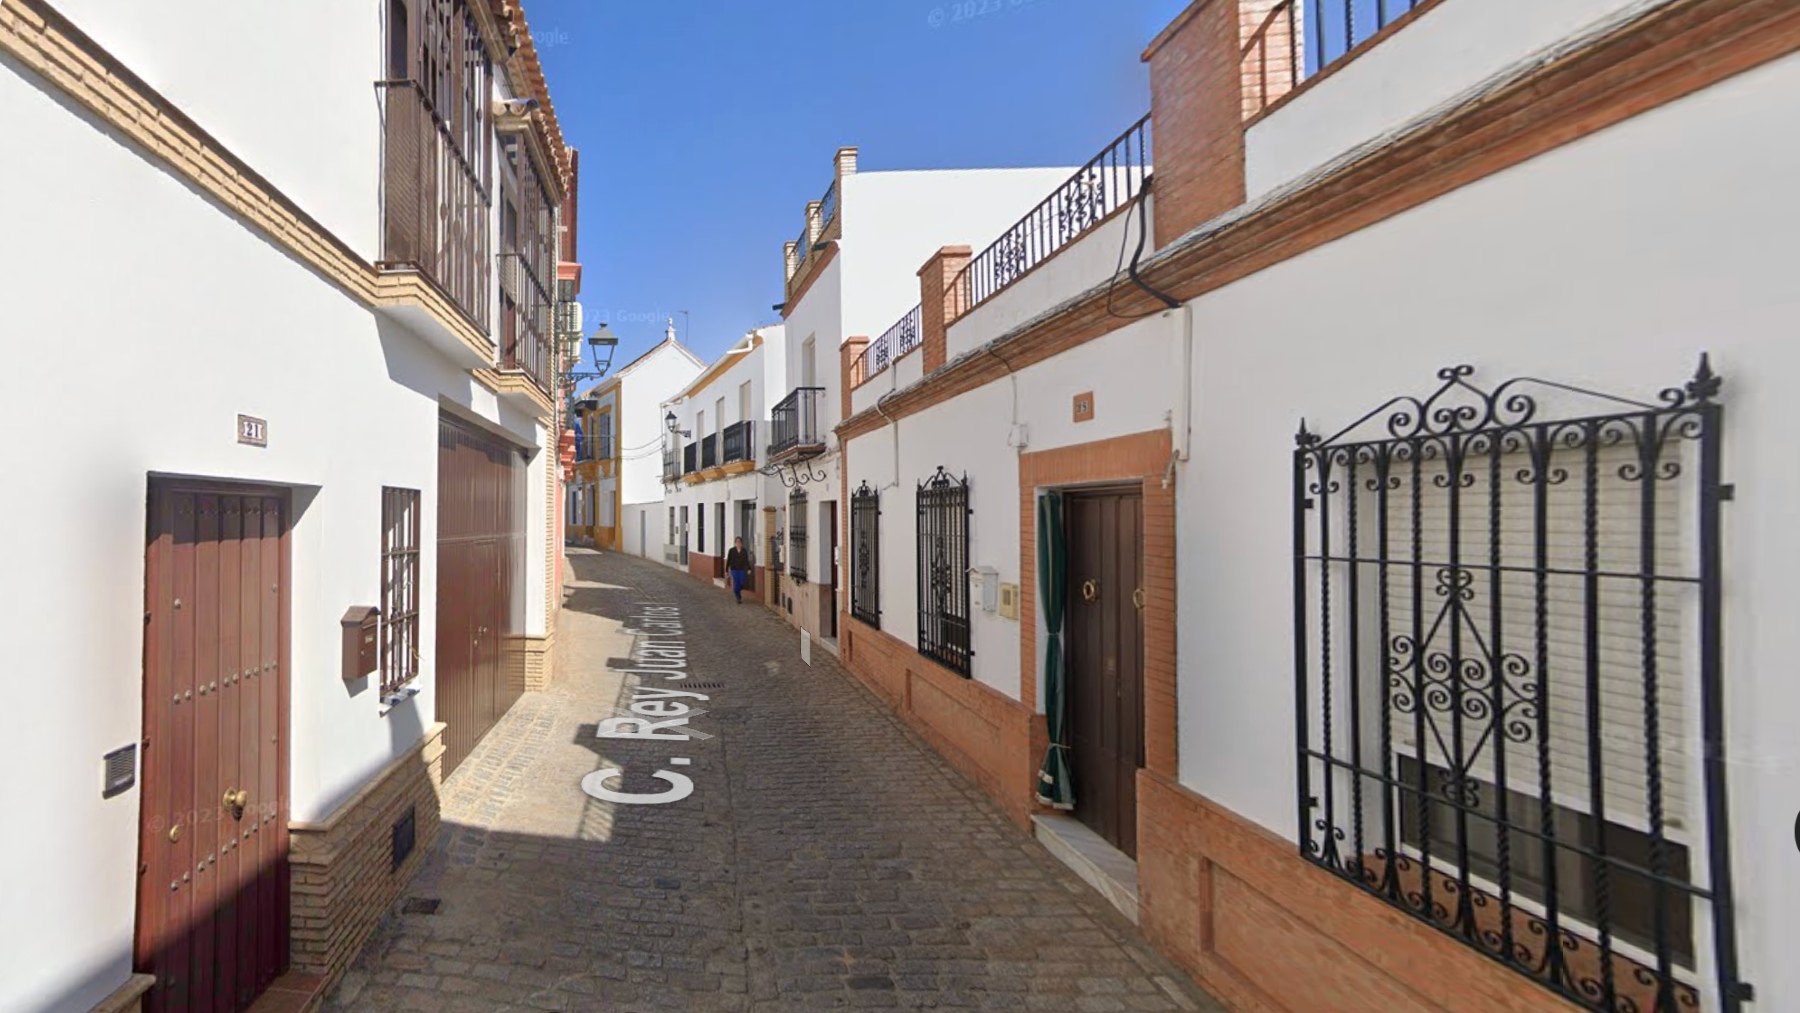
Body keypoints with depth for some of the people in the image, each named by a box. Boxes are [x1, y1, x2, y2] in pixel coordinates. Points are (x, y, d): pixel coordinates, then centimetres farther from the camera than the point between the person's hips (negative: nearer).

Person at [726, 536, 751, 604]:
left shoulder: (744, 551, 5)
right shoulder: (731, 551, 0)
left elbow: (746, 561, 5)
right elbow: (728, 561, 3)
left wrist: (748, 569, -5)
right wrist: (726, 570, 3)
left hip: (742, 569, 2)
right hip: (734, 569, -2)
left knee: (742, 583, -3)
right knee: (736, 584, -7)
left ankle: (736, 593, 28)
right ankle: (738, 598, 7)